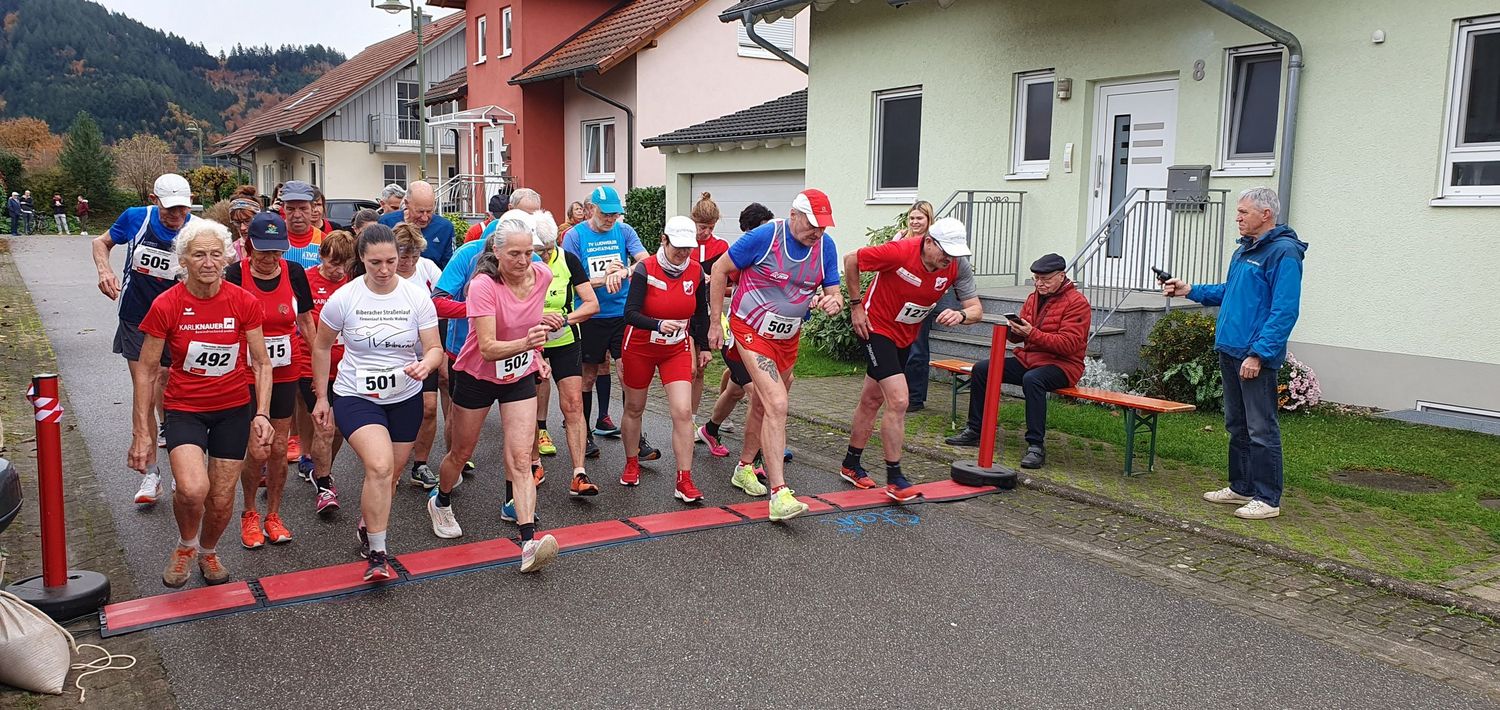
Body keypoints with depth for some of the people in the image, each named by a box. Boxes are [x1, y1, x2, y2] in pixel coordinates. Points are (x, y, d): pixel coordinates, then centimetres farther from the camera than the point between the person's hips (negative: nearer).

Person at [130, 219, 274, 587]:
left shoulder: (243, 302, -10)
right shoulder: (166, 305, -14)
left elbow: (262, 363, -1)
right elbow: (145, 372, -7)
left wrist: (261, 414, -11)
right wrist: (142, 433, -8)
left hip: (234, 407, 2)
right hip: (185, 408, -2)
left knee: (221, 501, 7)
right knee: (192, 489, -25)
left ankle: (208, 551, 40)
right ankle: (185, 544, 9)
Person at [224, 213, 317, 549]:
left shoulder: (294, 273, -3)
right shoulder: (235, 275, -11)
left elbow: (305, 321, 9)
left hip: (285, 372, 3)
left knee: (279, 449, 8)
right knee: (257, 451, -5)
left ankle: (273, 516, 24)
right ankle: (249, 515, 20)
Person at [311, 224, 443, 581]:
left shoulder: (417, 296, -8)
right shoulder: (343, 298, -10)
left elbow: (435, 348, -5)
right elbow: (321, 347, 4)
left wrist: (426, 363, -29)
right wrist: (322, 397, 7)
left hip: (405, 398, 3)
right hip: (355, 396, -3)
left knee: (389, 477, 14)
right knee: (380, 467, -25)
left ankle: (366, 528, 44)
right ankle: (377, 554, -13)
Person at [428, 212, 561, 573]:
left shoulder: (542, 274, -10)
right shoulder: (483, 285, -26)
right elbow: (487, 348, -33)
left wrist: (536, 351, 6)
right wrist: (525, 343, -49)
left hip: (520, 375, 3)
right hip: (477, 376, -3)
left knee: (520, 459, -9)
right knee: (461, 454, 15)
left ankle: (530, 543, -16)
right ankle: (440, 503, 46)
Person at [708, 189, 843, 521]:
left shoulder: (826, 246, -6)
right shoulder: (764, 237, -20)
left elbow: (834, 293, 2)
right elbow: (720, 270, -10)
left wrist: (833, 301, -25)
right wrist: (715, 324, -9)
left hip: (788, 337, 6)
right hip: (752, 331, -6)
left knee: (762, 404, 20)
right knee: (778, 406, -19)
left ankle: (744, 468, 41)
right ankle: (779, 494, -19)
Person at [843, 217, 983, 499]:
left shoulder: (958, 266, -15)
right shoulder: (900, 252, -29)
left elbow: (976, 309, -14)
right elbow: (851, 260, -16)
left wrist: (960, 315, -37)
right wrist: (856, 305, -12)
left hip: (906, 336, 6)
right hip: (876, 327, -6)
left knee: (872, 400, 18)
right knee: (899, 401, -16)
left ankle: (851, 465, 33)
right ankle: (894, 479, -5)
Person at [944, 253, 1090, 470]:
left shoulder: (1077, 302, -10)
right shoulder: (1034, 297, 13)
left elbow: (1069, 344, -20)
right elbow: (1019, 336, 16)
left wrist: (1032, 334, -27)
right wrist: (1013, 330, -10)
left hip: (1061, 364, -7)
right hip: (1028, 358, 8)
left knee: (1032, 379, -39)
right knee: (981, 368, -6)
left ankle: (1036, 446, -33)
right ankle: (974, 430, 1)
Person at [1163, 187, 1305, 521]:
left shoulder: (1283, 252, -14)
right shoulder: (1244, 250, 15)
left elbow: (1285, 311, -20)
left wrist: (1258, 354, -23)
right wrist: (1190, 290, 17)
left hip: (1257, 356, -10)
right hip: (1230, 351, 10)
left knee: (1261, 430, -3)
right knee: (1236, 425, 17)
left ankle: (1267, 499, 4)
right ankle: (1241, 487, 28)